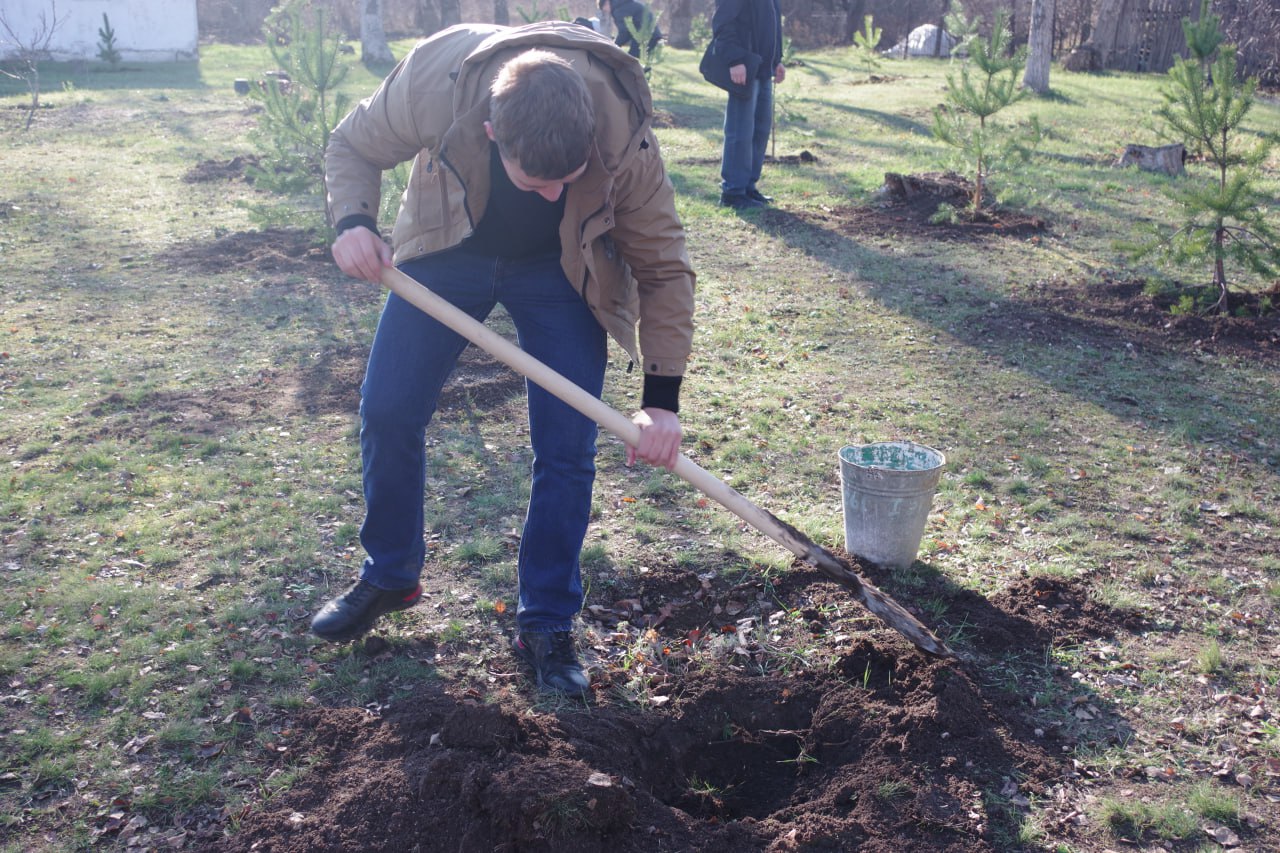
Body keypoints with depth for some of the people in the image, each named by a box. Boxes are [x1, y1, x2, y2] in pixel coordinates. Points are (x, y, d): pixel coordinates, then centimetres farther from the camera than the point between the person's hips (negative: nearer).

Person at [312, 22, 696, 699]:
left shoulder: (625, 139, -33)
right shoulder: (434, 80, -34)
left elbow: (664, 269, -20)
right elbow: (351, 147, -12)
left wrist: (662, 399, -25)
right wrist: (352, 221, -33)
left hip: (558, 267, -1)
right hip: (447, 249, 2)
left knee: (566, 448, -9)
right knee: (386, 414, 1)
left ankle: (546, 624, 10)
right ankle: (389, 576, 27)